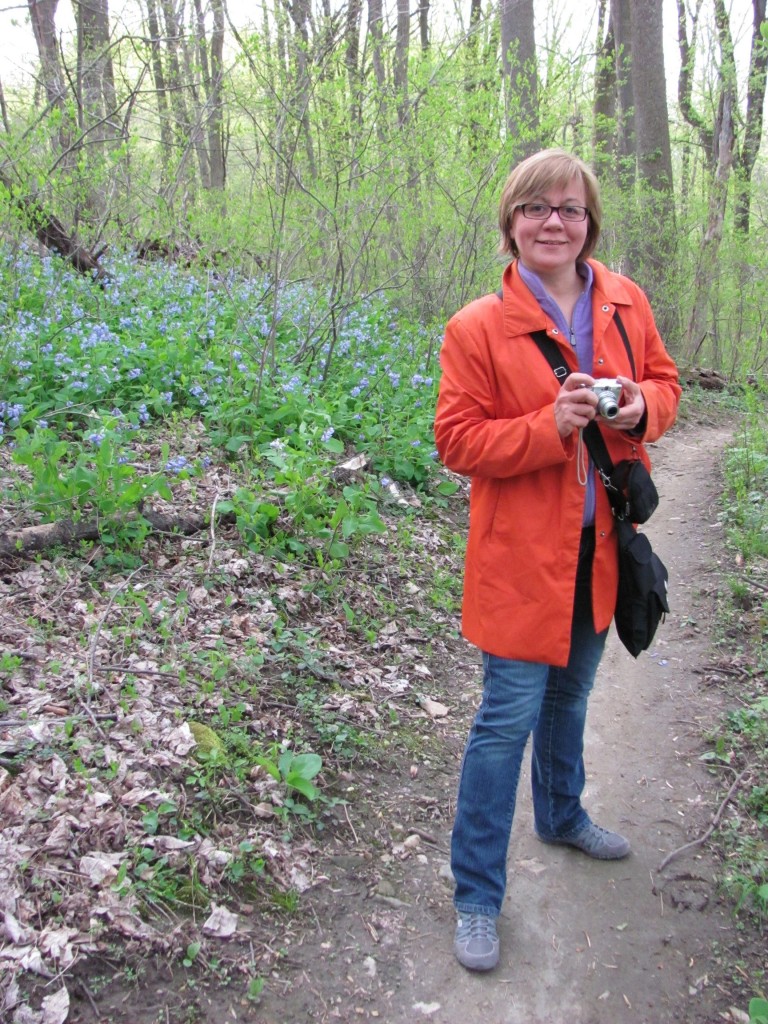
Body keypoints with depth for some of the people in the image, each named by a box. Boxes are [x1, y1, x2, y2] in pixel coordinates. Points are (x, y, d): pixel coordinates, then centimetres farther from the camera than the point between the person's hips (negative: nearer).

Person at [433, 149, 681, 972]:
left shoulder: (625, 304, 3)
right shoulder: (476, 328, -12)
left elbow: (663, 381, 14)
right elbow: (456, 441, -12)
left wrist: (642, 407, -10)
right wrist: (550, 425, -25)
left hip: (600, 545, 6)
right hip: (522, 551, -5)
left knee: (570, 696, 24)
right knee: (508, 718, -2)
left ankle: (561, 815, 50)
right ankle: (476, 897, 16)